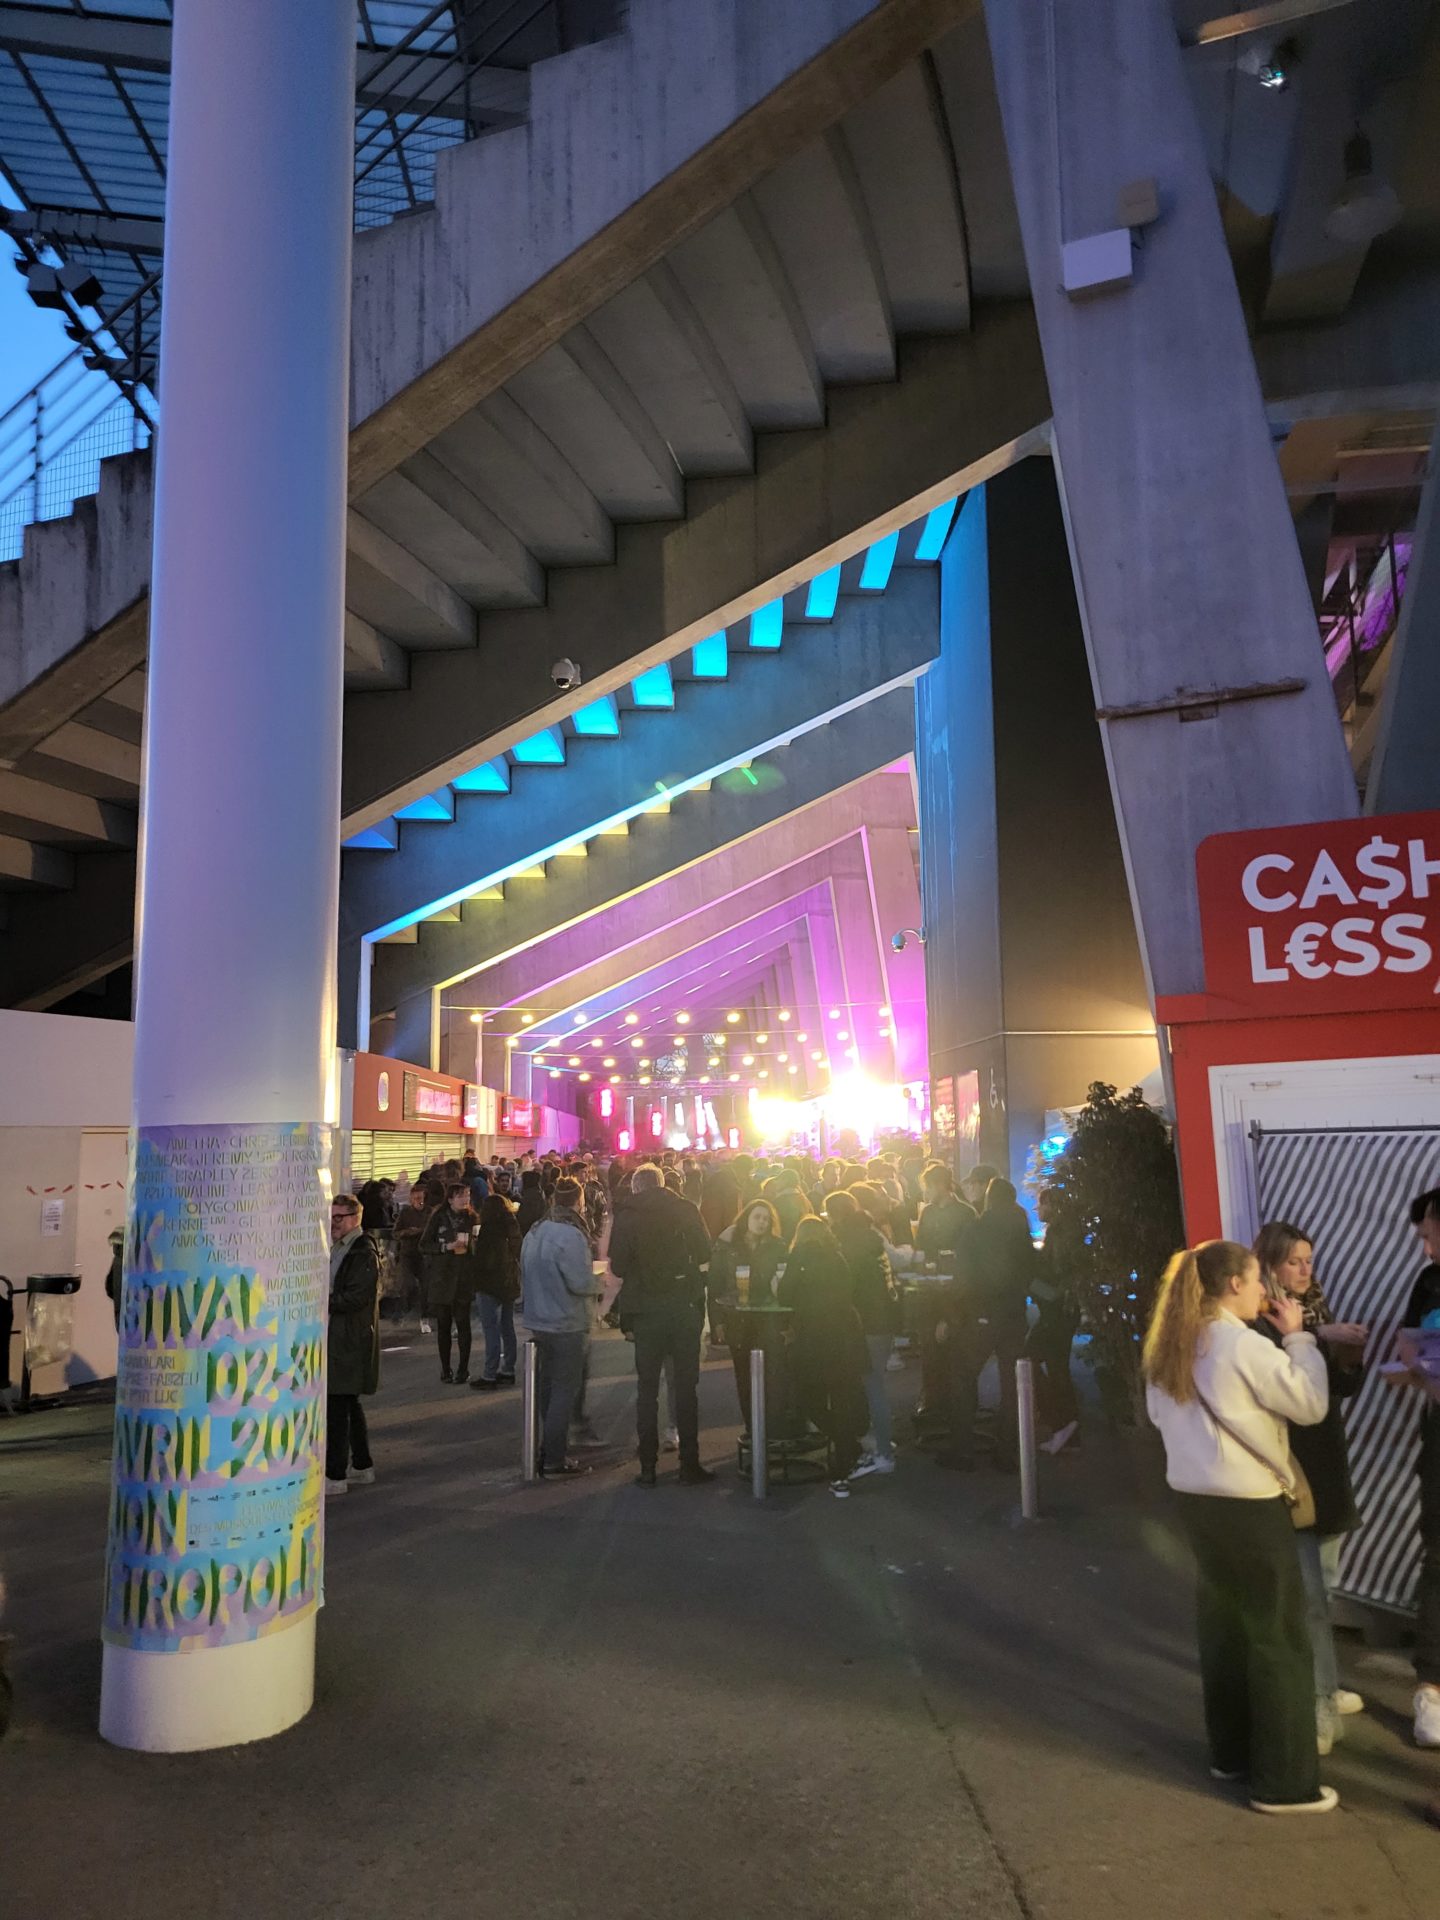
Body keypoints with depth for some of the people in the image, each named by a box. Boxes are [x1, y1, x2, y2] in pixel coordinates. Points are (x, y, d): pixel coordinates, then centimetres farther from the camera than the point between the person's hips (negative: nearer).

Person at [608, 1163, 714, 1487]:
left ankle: (648, 1467, 10)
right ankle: (689, 1466, 9)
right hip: (685, 1306, 0)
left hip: (646, 1311, 0)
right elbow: (705, 1254, 1)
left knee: (647, 1388, 9)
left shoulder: (626, 1217, -5)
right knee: (686, 1386, 8)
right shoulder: (686, 1209, -2)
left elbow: (618, 1269, -7)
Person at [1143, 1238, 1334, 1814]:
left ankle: (1230, 1751, 32)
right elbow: (1311, 1404, -13)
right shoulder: (1244, 1345, -20)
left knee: (1224, 1624, 19)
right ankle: (1284, 1782, 13)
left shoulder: (1171, 1347, 5)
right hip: (1248, 1505, -8)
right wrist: (1297, 1337, -5)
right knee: (1280, 1639, 5)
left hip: (1194, 1497, 8)